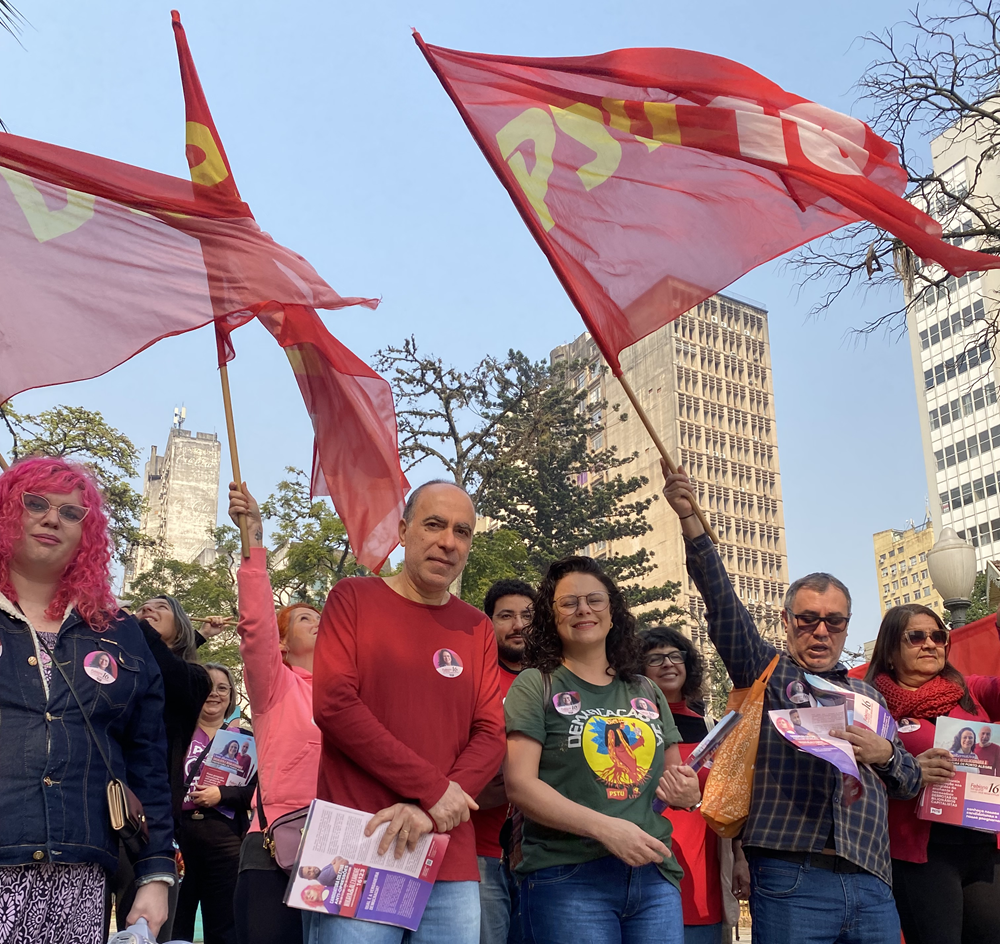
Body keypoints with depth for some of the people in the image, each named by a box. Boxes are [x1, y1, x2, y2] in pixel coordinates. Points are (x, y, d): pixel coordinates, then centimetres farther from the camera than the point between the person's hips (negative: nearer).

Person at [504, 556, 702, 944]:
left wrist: (688, 792, 1)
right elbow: (519, 783, -9)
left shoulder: (647, 693, 16)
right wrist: (604, 828, -19)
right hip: (568, 879, -4)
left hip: (655, 875, 5)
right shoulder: (536, 686, 0)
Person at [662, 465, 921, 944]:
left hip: (870, 886, 4)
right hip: (789, 881, -4)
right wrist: (690, 520, -19)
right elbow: (722, 604, -6)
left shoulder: (867, 695, 22)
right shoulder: (766, 672, 10)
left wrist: (885, 754, -2)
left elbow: (910, 783, 22)